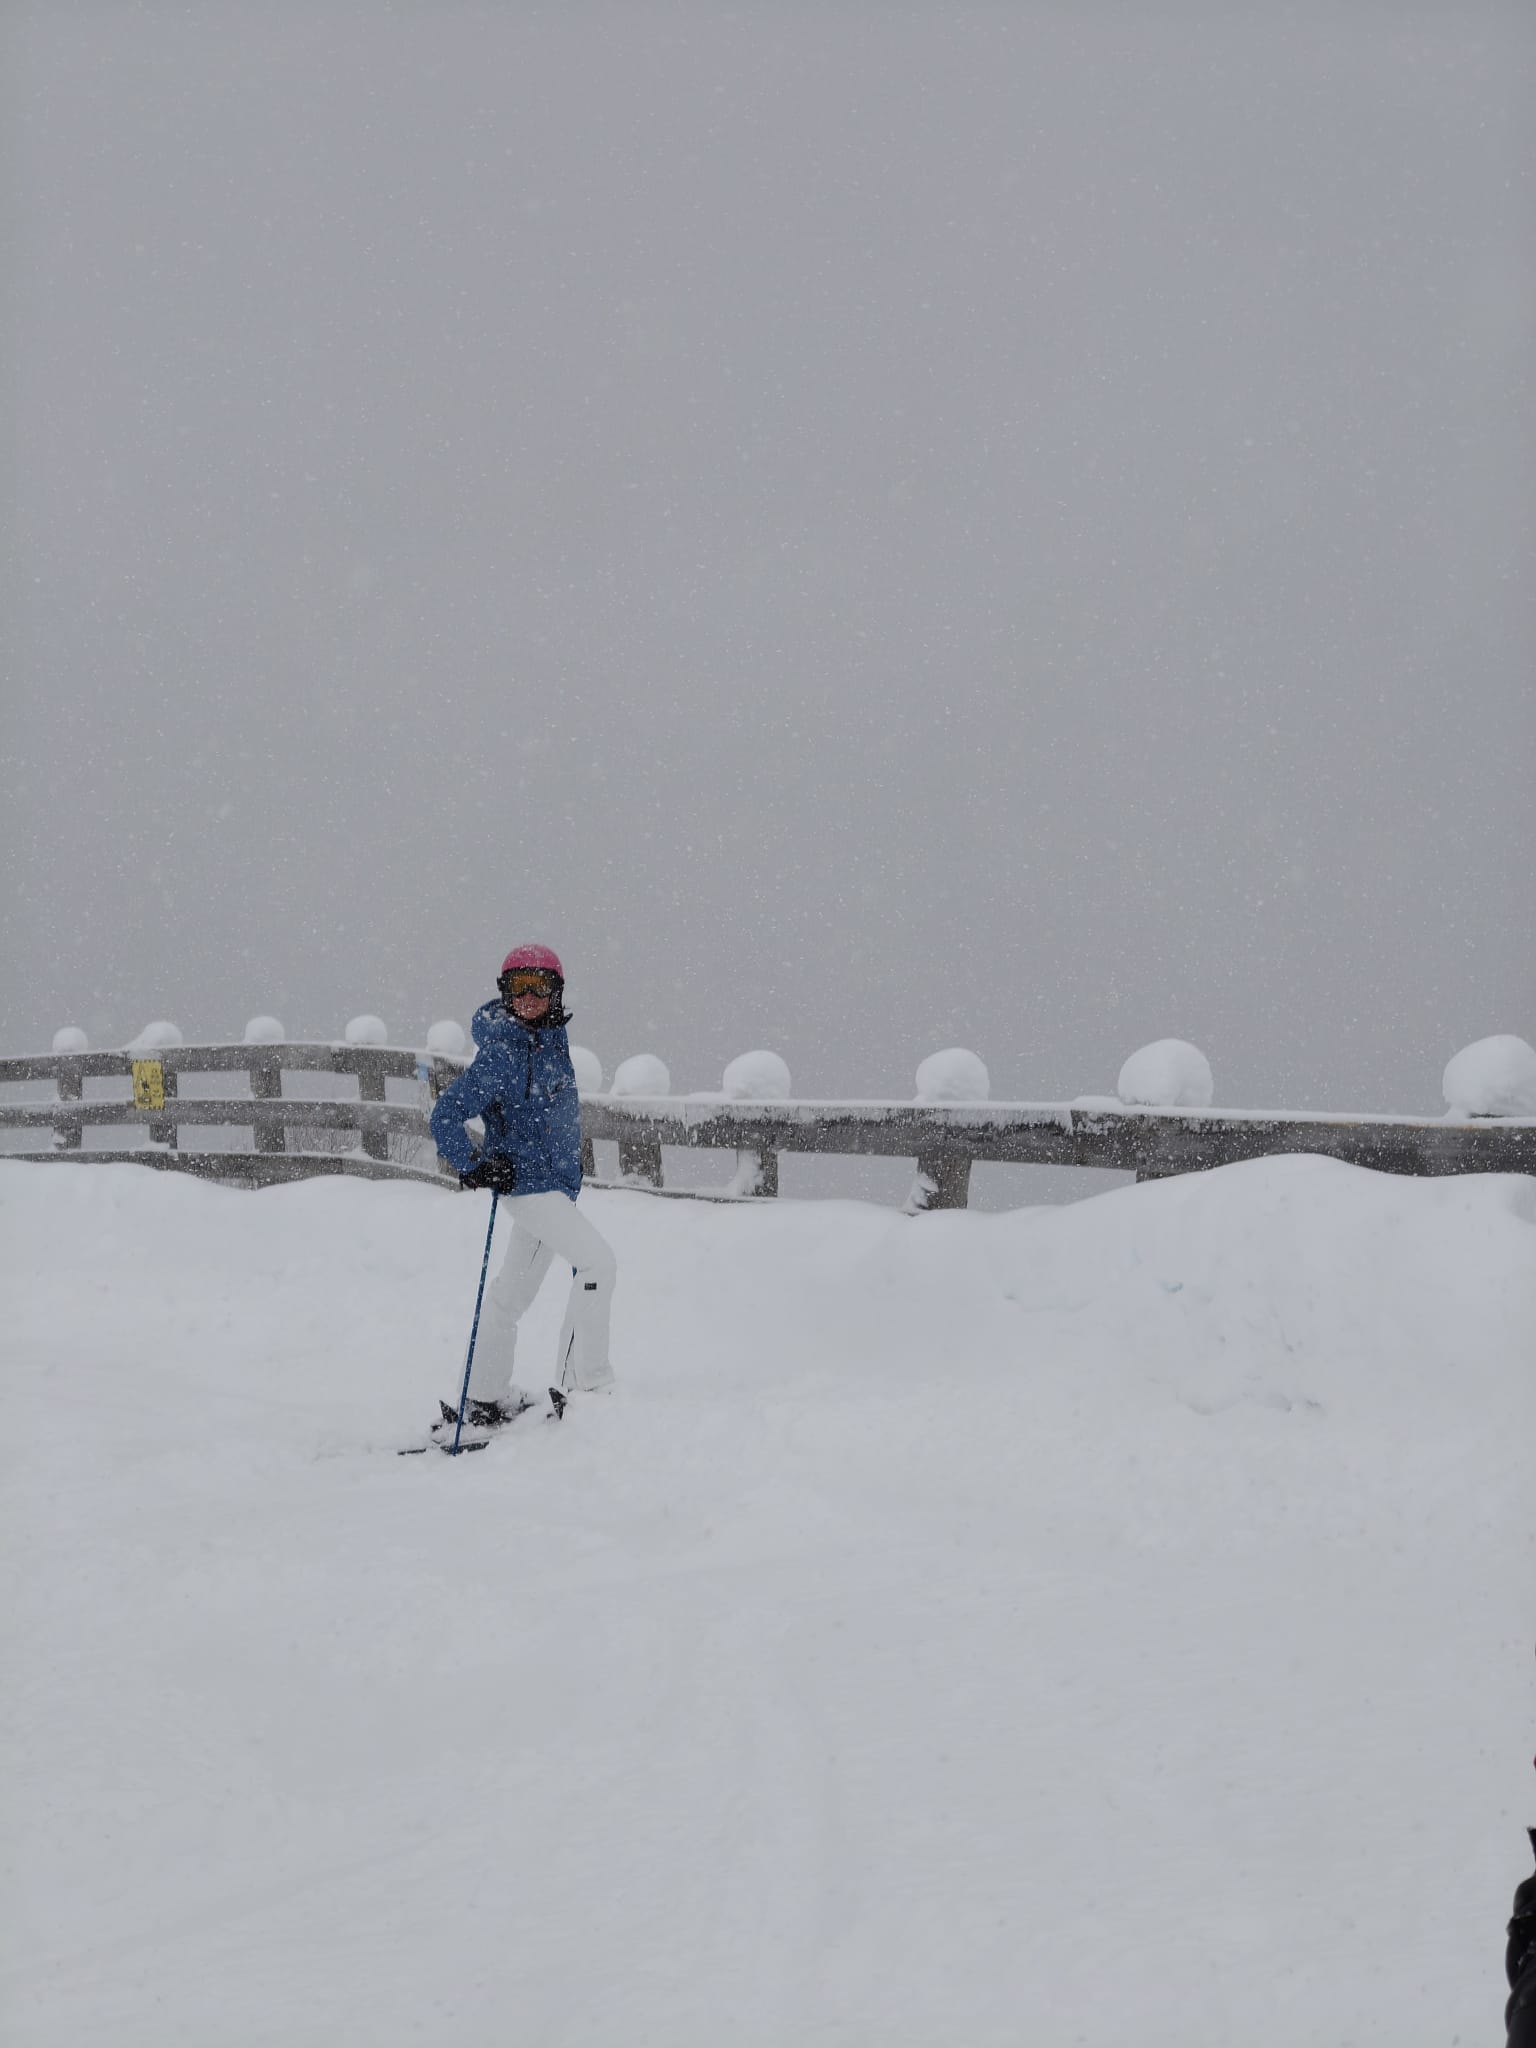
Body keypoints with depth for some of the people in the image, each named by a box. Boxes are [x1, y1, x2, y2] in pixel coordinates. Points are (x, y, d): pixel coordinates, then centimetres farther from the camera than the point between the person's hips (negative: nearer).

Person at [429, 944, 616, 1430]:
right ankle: (585, 1384, -18)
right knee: (597, 1260, -20)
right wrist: (473, 1166, -20)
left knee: (514, 1290, 14)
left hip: (556, 1182, 8)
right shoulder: (500, 1055, -18)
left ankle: (481, 1399, 24)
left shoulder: (553, 1035, 6)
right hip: (526, 1182, -8)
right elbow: (446, 1116, -15)